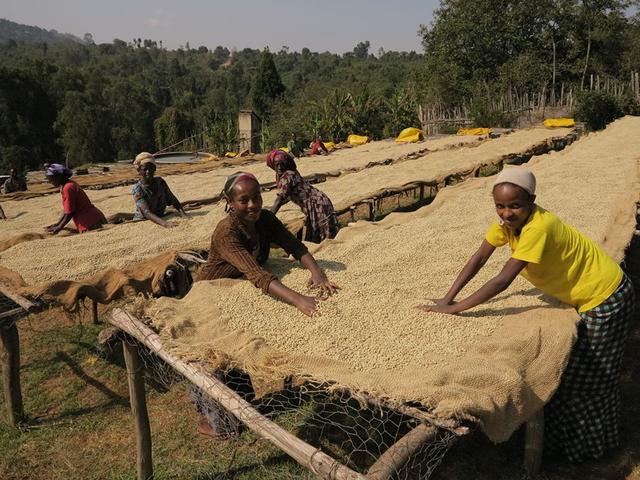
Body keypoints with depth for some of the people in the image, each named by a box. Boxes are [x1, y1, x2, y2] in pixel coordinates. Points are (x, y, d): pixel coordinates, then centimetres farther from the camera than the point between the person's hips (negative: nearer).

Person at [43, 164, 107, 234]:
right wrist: (57, 224, 17)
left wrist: (59, 228, -5)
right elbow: (66, 209, 19)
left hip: (91, 222, -10)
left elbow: (70, 212, -15)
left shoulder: (68, 188, -16)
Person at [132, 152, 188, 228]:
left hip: (160, 218, 5)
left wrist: (183, 213, -20)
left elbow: (172, 200, 0)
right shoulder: (137, 189, -19)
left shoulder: (160, 182, -5)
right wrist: (164, 223, -47)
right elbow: (147, 213, -30)